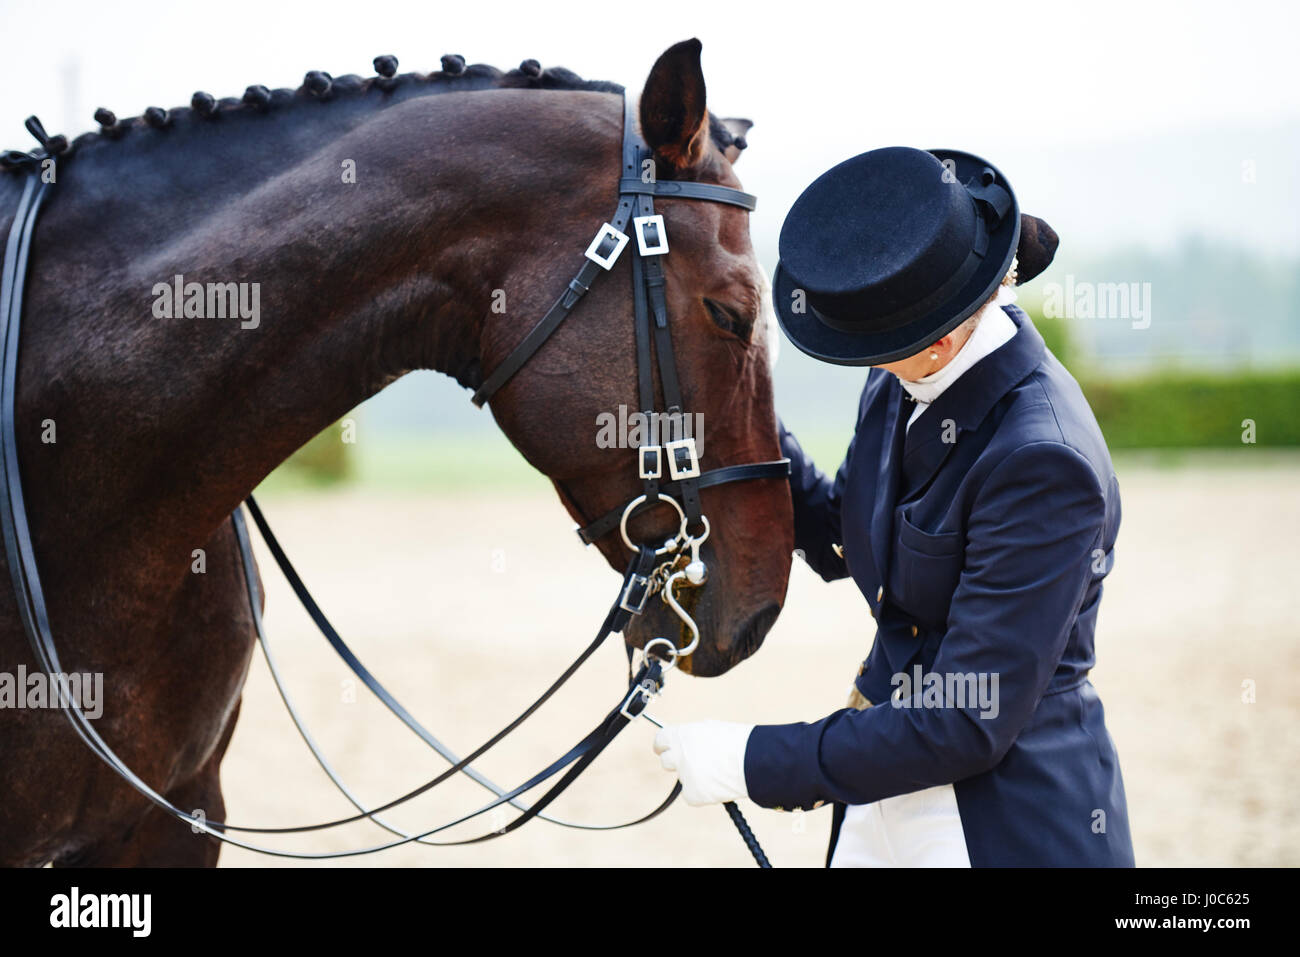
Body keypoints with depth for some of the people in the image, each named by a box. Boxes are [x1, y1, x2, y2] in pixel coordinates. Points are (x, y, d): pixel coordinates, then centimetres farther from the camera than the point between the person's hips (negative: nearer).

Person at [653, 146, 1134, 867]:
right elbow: (835, 541, 15)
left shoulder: (1044, 460, -27)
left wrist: (753, 762, -20)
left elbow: (969, 725, -25)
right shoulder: (901, 386, -3)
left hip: (1010, 824, -8)